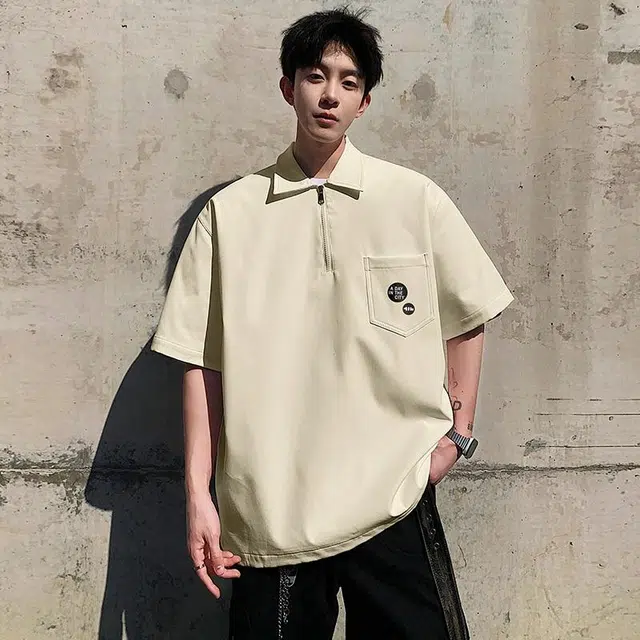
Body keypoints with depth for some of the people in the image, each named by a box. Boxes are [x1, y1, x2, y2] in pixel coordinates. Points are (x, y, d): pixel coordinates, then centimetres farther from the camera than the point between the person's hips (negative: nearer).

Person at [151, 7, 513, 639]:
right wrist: (198, 496, -2)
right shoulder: (229, 213, 1)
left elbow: (466, 319, 11)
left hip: (393, 499, 0)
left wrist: (459, 431, 4)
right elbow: (203, 362, 1)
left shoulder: (416, 200, 1)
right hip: (268, 510, 0)